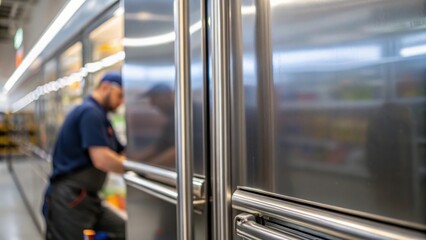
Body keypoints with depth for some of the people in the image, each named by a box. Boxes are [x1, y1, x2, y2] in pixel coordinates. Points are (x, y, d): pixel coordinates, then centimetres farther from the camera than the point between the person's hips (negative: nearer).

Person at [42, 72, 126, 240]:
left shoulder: (99, 115, 17)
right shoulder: (90, 112, -15)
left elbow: (122, 154, 16)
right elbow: (102, 160, -25)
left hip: (88, 199, 10)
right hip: (69, 201, -10)